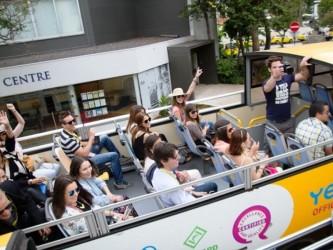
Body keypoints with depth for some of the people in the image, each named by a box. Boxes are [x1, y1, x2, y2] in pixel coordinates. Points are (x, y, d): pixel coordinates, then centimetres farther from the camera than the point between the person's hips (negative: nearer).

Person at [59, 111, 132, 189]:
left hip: (86, 154, 10)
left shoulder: (70, 132, 0)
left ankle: (119, 157, 21)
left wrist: (92, 141, 2)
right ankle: (119, 182, -4)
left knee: (104, 137, 9)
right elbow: (84, 153, -28)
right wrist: (91, 137, -26)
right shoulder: (67, 139, -29)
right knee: (114, 156, -17)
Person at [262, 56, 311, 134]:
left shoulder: (287, 78, 0)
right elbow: (267, 89, -37)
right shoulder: (267, 83, -14)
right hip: (273, 122, -4)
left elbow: (304, 76, -3)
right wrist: (275, 76, -57)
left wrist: (303, 66, -26)